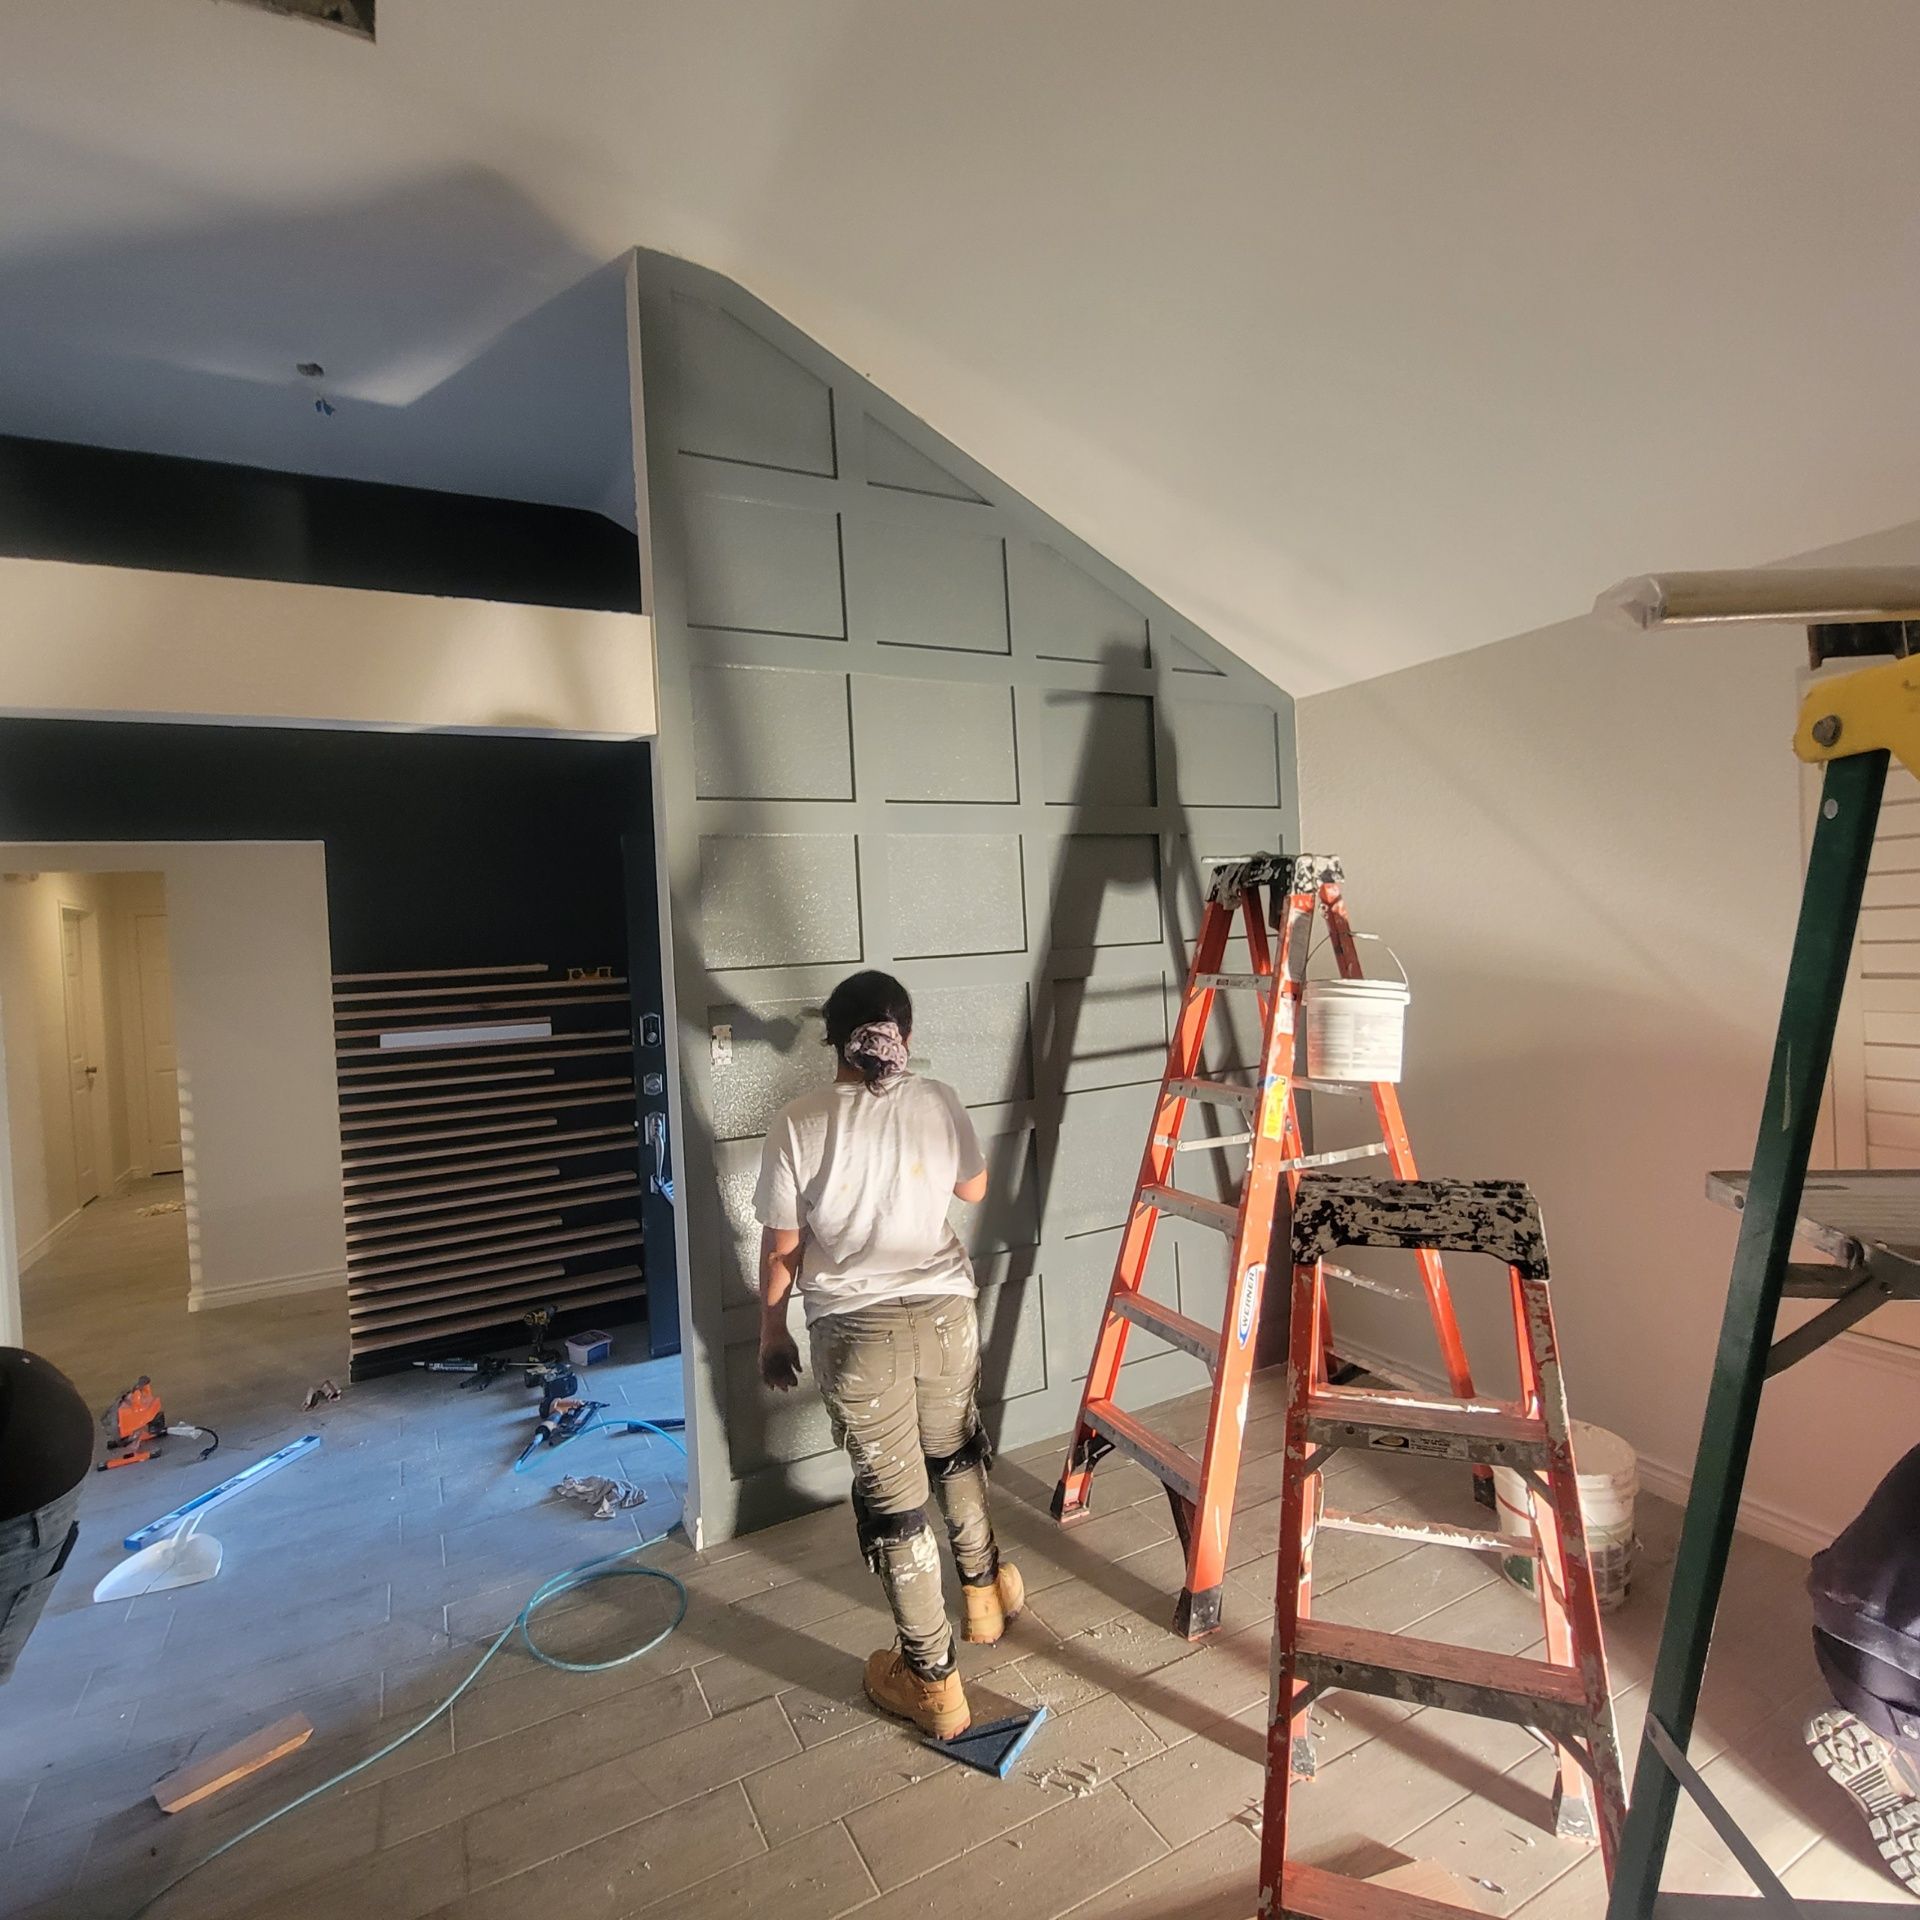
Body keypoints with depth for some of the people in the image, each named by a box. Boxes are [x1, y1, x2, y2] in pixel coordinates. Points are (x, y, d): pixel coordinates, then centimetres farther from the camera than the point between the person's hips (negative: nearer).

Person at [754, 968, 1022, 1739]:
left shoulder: (798, 1124, -12)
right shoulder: (938, 1102, -6)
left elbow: (780, 1249, -6)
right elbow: (974, 1190, 11)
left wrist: (771, 1334, 9)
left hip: (855, 1329, -2)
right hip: (944, 1311, 3)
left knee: (891, 1499, 13)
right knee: (956, 1452, 29)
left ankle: (933, 1681, 27)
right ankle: (984, 1590, 49)